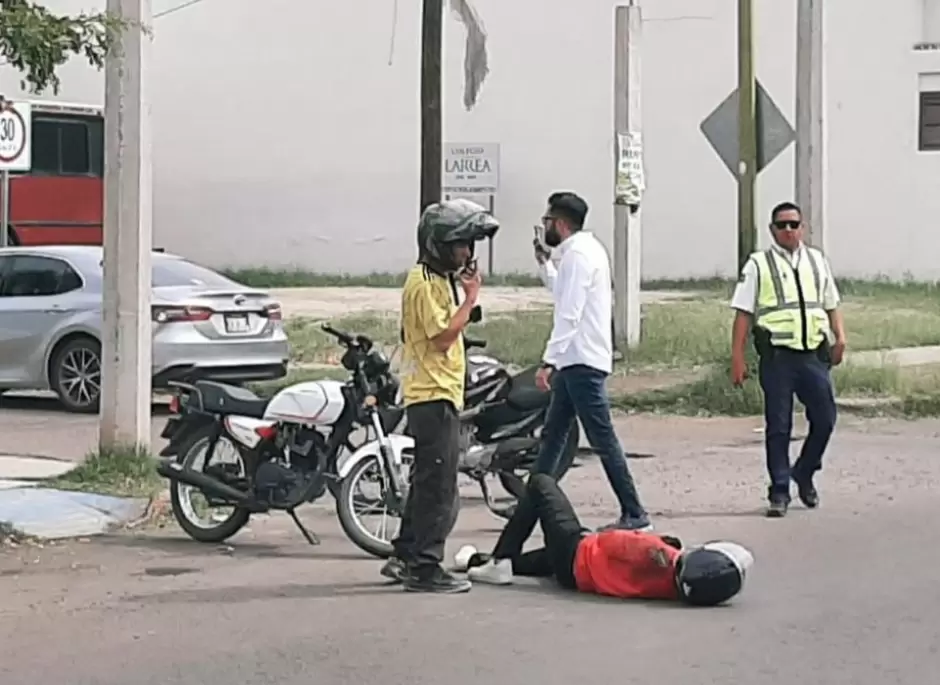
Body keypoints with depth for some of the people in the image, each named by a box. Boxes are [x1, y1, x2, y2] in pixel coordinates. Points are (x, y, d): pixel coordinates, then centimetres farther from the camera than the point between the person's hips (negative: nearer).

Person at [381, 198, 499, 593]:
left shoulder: (439, 279, 18)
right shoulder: (424, 283, -14)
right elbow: (443, 337, -20)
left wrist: (466, 296, 10)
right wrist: (470, 298, -15)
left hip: (440, 394, 11)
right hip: (434, 396, -11)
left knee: (427, 483, 16)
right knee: (438, 486, -9)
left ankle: (405, 557, 24)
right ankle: (424, 568, -6)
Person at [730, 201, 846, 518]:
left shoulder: (817, 260, 16)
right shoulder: (759, 265, 3)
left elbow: (831, 304, 21)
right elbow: (743, 313, 0)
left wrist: (840, 337, 5)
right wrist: (737, 358, -5)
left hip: (813, 353, 3)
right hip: (777, 356, -3)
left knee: (825, 417, 0)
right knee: (778, 426, 1)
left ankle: (804, 474, 23)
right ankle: (779, 492, 9)